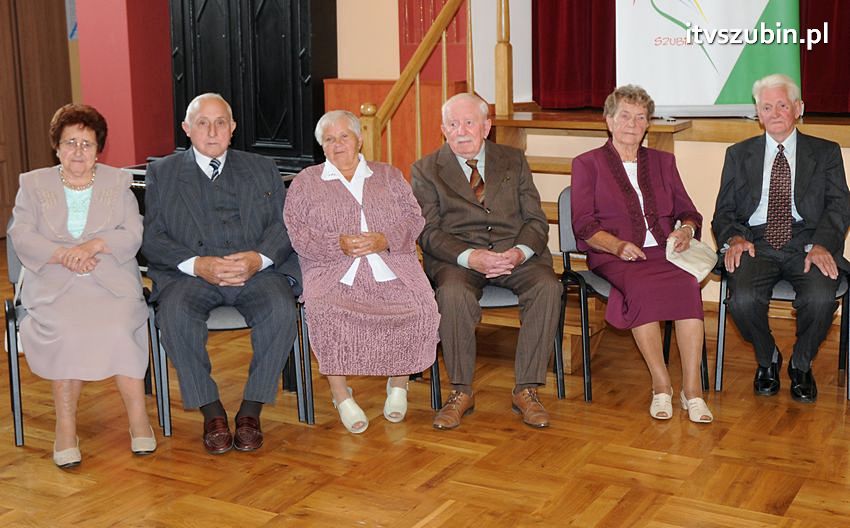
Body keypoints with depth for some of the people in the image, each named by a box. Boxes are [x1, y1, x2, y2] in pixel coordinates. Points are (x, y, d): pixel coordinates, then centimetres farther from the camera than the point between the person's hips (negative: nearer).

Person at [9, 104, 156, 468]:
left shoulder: (118, 182, 16)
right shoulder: (33, 184, 15)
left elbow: (132, 236, 5)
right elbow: (20, 236, 2)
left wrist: (94, 245, -14)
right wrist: (63, 254, -15)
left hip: (112, 282, 0)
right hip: (53, 285, 0)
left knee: (118, 328, -30)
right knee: (66, 332, -31)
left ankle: (138, 418, -21)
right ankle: (65, 425, -21)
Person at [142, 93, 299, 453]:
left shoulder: (262, 169, 19)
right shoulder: (162, 173, 15)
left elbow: (284, 225, 9)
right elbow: (152, 237, 4)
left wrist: (259, 258, -13)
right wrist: (197, 264, -14)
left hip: (256, 271, 1)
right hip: (191, 274, 0)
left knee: (281, 310, -31)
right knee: (175, 314, -32)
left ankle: (250, 411, -17)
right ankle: (211, 413, -17)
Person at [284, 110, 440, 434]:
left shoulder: (388, 176, 22)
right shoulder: (305, 182, 18)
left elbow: (414, 219, 10)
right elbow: (296, 232, 5)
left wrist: (384, 239, -10)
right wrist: (338, 244, -11)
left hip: (392, 267, 1)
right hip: (333, 273, -1)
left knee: (420, 310, -27)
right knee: (325, 314, -34)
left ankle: (399, 382, -4)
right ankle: (340, 394, -16)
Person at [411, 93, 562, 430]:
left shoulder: (514, 161, 14)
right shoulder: (426, 170, 8)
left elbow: (536, 220, 9)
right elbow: (428, 233, -2)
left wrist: (521, 251, -15)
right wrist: (470, 257, -20)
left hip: (515, 253, 2)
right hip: (457, 257, -2)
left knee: (547, 286, -29)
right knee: (453, 294, -35)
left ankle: (526, 390, -19)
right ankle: (461, 392, -18)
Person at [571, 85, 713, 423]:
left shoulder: (663, 162, 24)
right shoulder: (587, 164, 12)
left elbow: (688, 212, 19)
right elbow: (584, 225, 1)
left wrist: (686, 230, -6)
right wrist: (617, 245, -17)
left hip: (663, 253, 3)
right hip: (613, 257, -3)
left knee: (687, 284, -32)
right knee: (642, 288, -37)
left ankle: (692, 389, -34)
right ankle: (661, 385, -27)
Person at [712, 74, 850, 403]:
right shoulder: (739, 155, 17)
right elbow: (723, 212, 12)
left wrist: (821, 244, -17)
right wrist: (734, 239, -11)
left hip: (807, 243, 0)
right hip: (756, 243, 1)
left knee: (821, 298, -32)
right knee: (743, 299, -30)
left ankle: (801, 365, 1)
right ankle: (767, 360, 3)